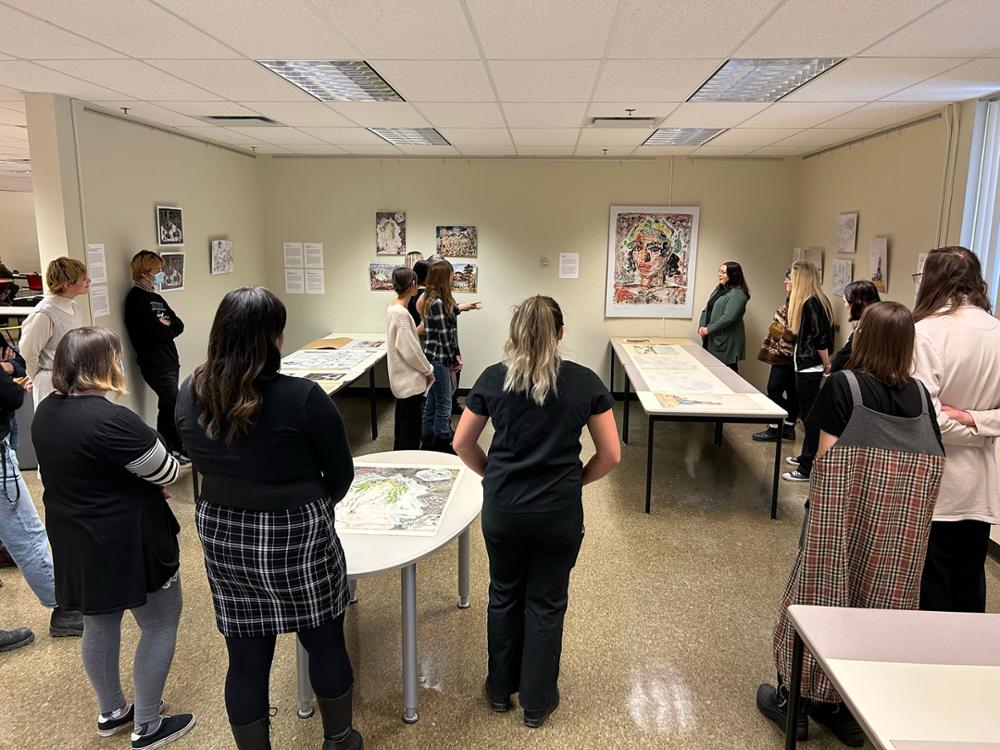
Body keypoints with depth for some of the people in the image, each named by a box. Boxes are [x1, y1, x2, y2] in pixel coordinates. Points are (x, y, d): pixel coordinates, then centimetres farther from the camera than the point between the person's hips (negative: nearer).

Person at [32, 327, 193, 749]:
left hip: (73, 540, 9)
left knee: (99, 625, 23)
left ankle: (111, 713, 41)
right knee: (160, 626, 9)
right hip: (126, 543, -9)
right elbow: (168, 472, -17)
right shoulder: (112, 421, -27)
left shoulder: (46, 413, 2)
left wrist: (140, 482, 5)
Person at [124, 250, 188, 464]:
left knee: (167, 406, 14)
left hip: (169, 360, 8)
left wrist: (165, 326, -10)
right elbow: (157, 333, -20)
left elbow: (179, 326, 9)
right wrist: (167, 328, -1)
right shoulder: (136, 299, -12)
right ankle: (175, 449, 8)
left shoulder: (155, 298, 16)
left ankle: (167, 448, 25)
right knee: (173, 406, -5)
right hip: (155, 364, -8)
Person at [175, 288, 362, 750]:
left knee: (246, 659, 15)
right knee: (325, 642, 19)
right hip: (295, 537, -4)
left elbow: (205, 462, 10)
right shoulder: (302, 398, -22)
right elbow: (342, 474, -9)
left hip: (220, 536, 4)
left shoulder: (191, 395, -5)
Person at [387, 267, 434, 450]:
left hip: (405, 378, 10)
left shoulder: (396, 308, 7)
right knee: (411, 428, 0)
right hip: (410, 379, -10)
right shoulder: (401, 313, -23)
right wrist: (427, 369, -10)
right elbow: (409, 348, -22)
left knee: (403, 425, 20)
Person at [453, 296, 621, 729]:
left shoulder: (492, 379, -5)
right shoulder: (585, 382, -7)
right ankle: (537, 703, 32)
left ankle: (500, 690, 39)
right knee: (546, 604, 16)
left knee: (504, 595, 22)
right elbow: (611, 455, -5)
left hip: (502, 509, 2)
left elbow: (462, 444, 2)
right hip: (559, 512, -1)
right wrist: (574, 480, 9)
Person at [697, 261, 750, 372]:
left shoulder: (737, 294, -11)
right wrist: (701, 326, -2)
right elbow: (707, 310, 14)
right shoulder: (719, 290, 16)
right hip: (712, 341, 8)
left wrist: (709, 329, -16)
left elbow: (728, 318, -21)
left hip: (726, 343, -8)